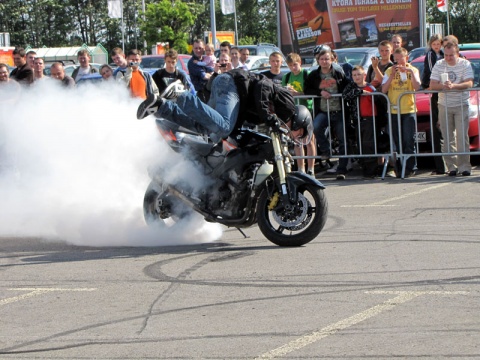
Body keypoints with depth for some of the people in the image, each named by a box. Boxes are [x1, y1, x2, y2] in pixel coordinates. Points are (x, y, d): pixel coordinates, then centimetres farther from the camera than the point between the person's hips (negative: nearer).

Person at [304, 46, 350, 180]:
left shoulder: (339, 73, 5)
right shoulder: (314, 75, 6)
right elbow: (306, 90, 2)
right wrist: (320, 93, -11)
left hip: (339, 112, 0)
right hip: (323, 112, 0)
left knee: (343, 140, 0)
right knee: (316, 127, -31)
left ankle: (341, 170, 7)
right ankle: (325, 150, -6)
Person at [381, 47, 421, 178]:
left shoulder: (412, 70, 7)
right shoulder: (389, 71, 9)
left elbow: (417, 87, -7)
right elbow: (383, 90, -1)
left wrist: (410, 72, -15)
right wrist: (392, 76, -11)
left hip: (409, 109, -2)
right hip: (394, 110, 2)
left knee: (409, 141, -7)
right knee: (398, 142, 4)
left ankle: (410, 168, -4)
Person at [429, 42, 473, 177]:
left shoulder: (465, 64, -1)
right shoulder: (439, 65, 5)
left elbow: (469, 83, -14)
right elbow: (432, 85, -1)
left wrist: (453, 86, -30)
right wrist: (443, 86, -23)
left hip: (461, 105, -2)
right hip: (444, 106, 2)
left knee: (462, 136, -8)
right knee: (448, 138, 0)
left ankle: (464, 166, -7)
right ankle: (452, 166, 3)